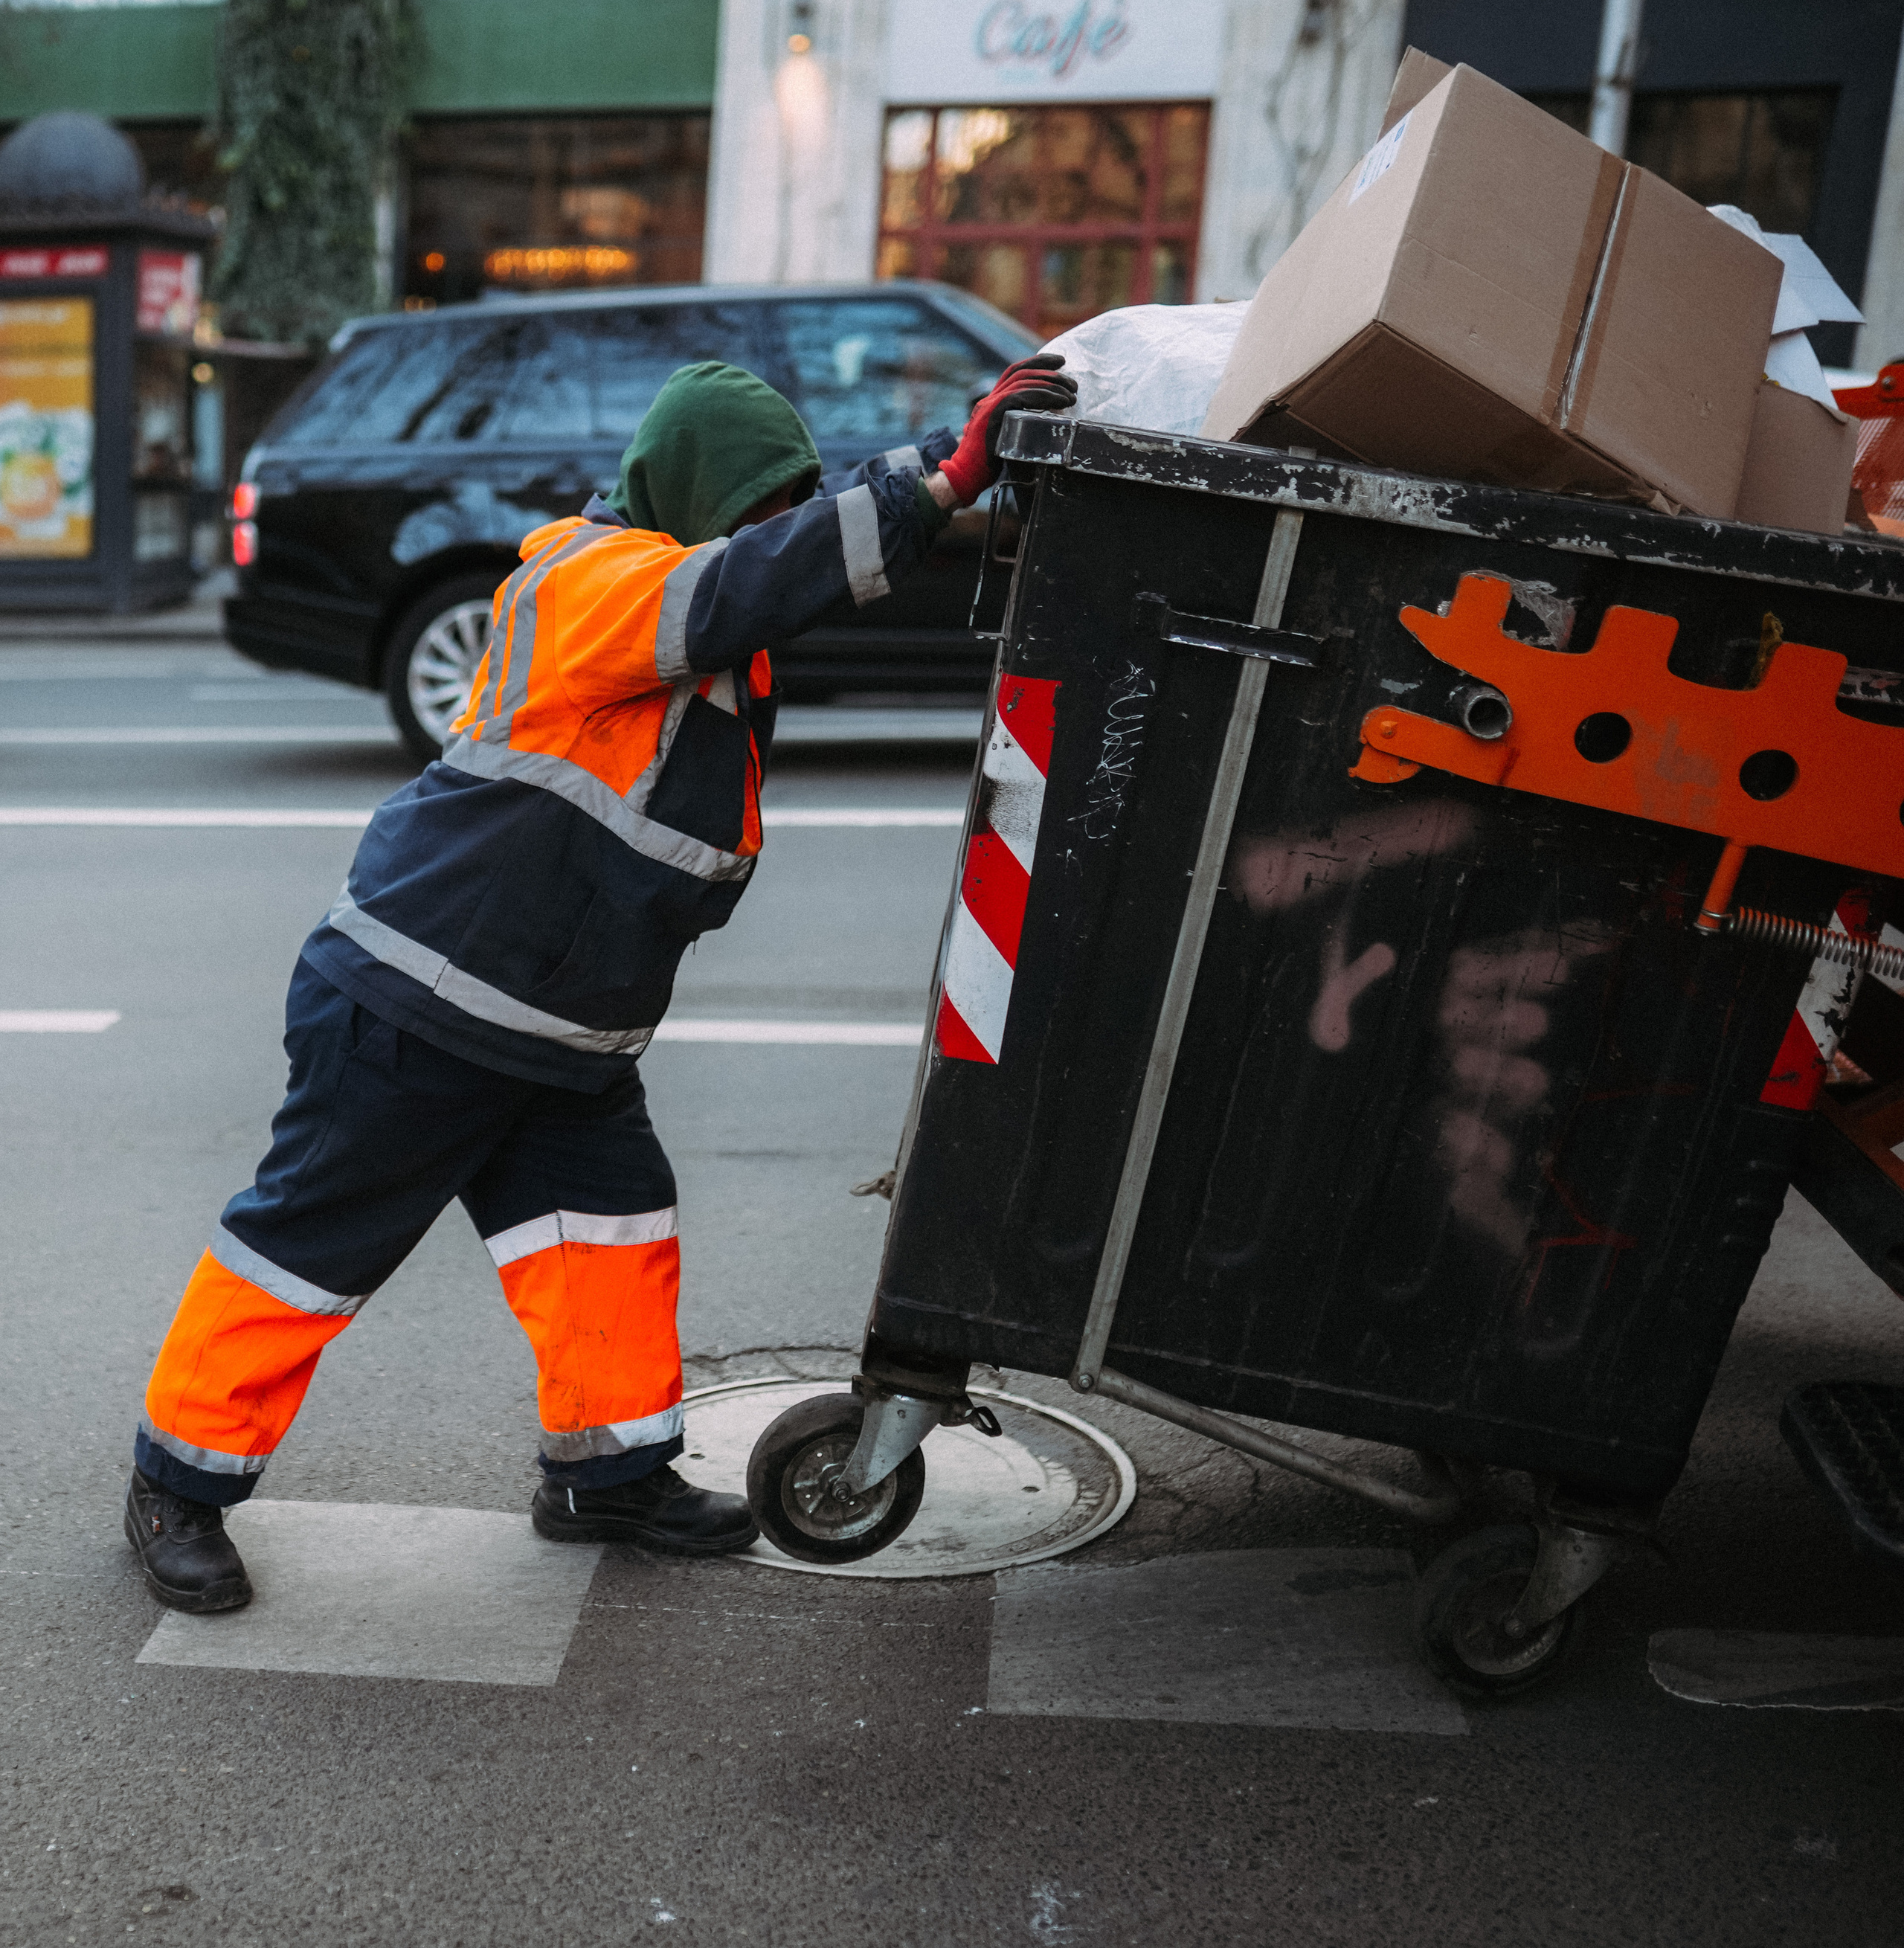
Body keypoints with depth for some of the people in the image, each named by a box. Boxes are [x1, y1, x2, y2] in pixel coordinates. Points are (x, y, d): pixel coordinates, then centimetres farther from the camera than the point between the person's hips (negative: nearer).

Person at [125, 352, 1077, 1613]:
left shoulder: (691, 615, 10)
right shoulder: (594, 579, -20)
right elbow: (749, 583, -36)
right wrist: (953, 468, -40)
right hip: (415, 1007, -9)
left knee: (616, 1224, 9)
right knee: (310, 1242, 4)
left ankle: (610, 1474, 24)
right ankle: (181, 1477, 21)